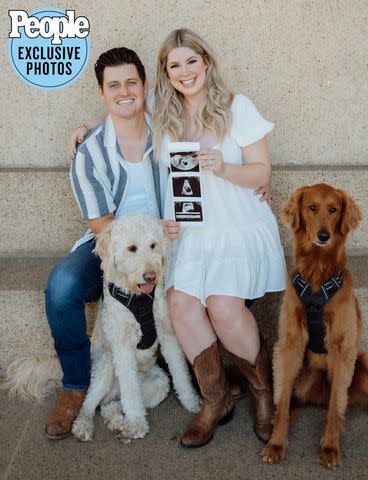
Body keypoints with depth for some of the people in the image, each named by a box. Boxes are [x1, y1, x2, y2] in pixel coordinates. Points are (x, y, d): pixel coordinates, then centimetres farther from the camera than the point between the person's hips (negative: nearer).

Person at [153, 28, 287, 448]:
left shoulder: (237, 107, 2)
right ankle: (216, 400, -2)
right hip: (188, 231, 3)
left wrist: (223, 168, -20)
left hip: (239, 227, -3)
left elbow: (262, 173, -1)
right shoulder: (163, 119, 12)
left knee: (223, 305, -25)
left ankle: (264, 389, 4)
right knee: (181, 302, -23)